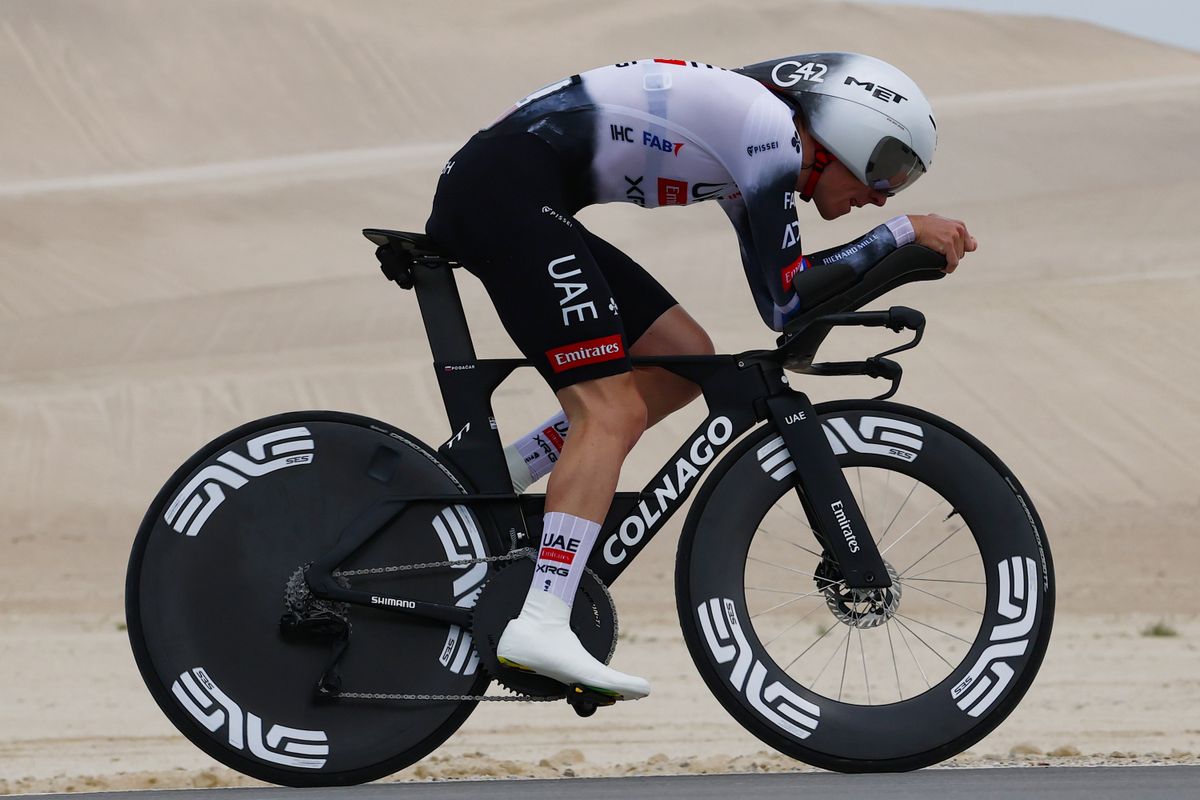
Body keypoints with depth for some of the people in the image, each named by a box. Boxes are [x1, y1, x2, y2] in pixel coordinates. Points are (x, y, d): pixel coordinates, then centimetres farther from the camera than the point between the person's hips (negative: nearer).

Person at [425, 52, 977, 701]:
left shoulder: (751, 141, 19)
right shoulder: (771, 130, -10)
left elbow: (777, 295, 25)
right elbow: (787, 302, -11)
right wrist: (905, 232, -4)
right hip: (508, 190, -10)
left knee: (686, 360, 11)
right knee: (613, 411, -16)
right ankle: (541, 625, -27)